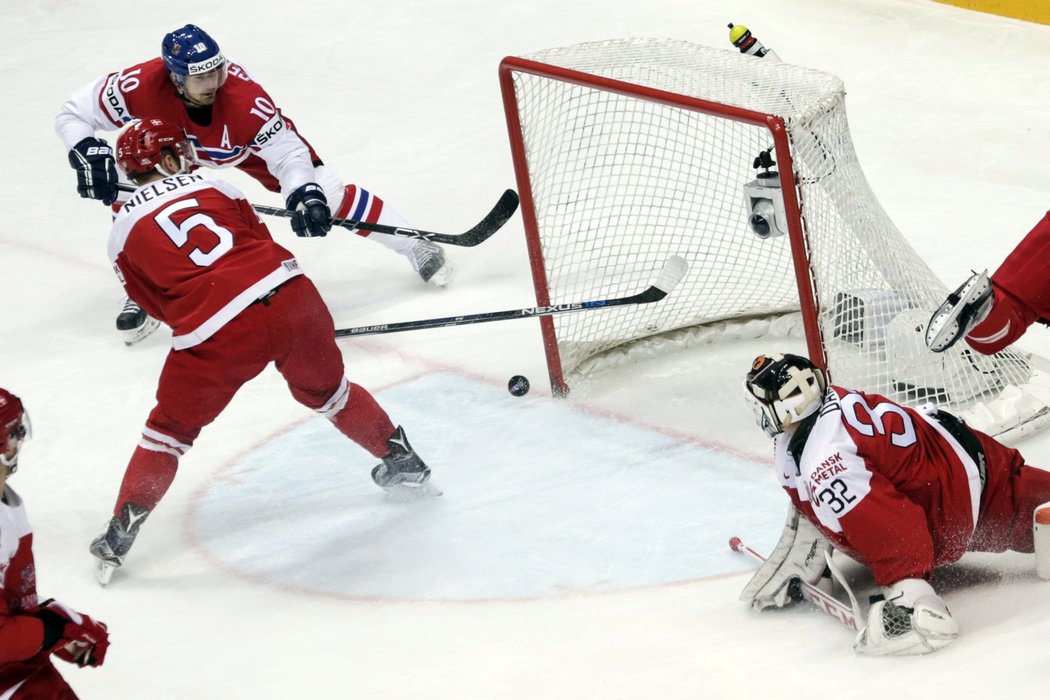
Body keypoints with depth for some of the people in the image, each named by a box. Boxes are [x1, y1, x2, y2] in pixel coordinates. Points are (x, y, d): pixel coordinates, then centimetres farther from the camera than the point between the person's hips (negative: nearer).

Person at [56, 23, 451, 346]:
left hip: (250, 142, -2)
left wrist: (305, 196, -52)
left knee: (325, 192, -8)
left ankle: (415, 245, 8)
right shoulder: (141, 87, -39)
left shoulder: (246, 99, -42)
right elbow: (72, 115, -26)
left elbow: (288, 154, -34)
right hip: (173, 147, 2)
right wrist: (88, 154, -44)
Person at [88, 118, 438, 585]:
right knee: (326, 390, 29)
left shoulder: (125, 233, 12)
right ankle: (403, 463, 43)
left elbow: (157, 303, 17)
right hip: (291, 297, 3)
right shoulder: (210, 187, 17)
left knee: (170, 428, 15)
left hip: (216, 335, -2)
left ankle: (121, 533, 14)